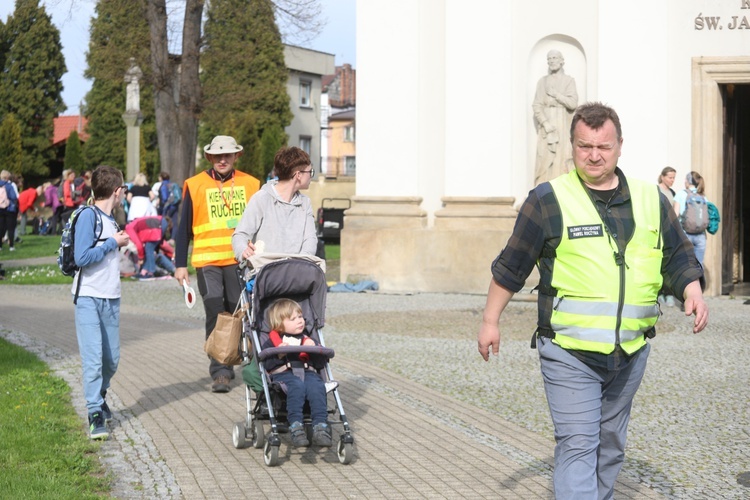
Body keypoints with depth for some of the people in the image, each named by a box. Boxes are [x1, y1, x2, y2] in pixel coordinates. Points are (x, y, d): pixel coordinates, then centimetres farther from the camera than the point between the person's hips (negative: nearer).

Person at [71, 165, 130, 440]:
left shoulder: (110, 219, 14)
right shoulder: (88, 216, -10)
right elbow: (82, 257, -19)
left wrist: (120, 242, 7)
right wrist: (114, 243, -12)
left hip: (111, 299, 7)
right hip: (88, 298, -7)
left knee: (112, 359, 10)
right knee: (93, 357, -12)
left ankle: (98, 397, 33)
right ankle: (96, 415, -9)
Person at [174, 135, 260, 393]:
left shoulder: (251, 184, 9)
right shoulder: (195, 186, 4)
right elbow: (184, 228, 7)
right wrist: (180, 265, 3)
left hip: (241, 261, 2)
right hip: (207, 261, -2)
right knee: (215, 314, -9)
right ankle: (220, 371, -6)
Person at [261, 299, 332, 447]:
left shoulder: (306, 339, 33)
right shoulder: (272, 341, 22)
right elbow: (266, 365, 6)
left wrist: (314, 347, 3)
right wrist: (279, 354, -9)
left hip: (307, 372, 3)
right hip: (283, 373, -3)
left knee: (317, 386, -33)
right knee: (296, 386, -38)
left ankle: (320, 425, -43)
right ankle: (296, 426, -47)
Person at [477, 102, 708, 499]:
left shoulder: (651, 199, 8)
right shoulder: (548, 200, -4)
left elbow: (678, 256, 15)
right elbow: (510, 265, 2)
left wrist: (693, 292, -4)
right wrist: (490, 321, 4)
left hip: (630, 353, 5)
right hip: (569, 354, -4)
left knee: (611, 444, 17)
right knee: (577, 445, -11)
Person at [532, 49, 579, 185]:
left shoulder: (569, 81, 5)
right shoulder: (542, 81, 9)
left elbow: (573, 103, -6)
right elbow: (536, 106, 3)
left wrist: (555, 94, -9)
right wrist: (546, 124, -10)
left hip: (563, 126, -1)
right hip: (545, 124, 1)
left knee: (562, 160, -6)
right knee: (545, 159, -5)